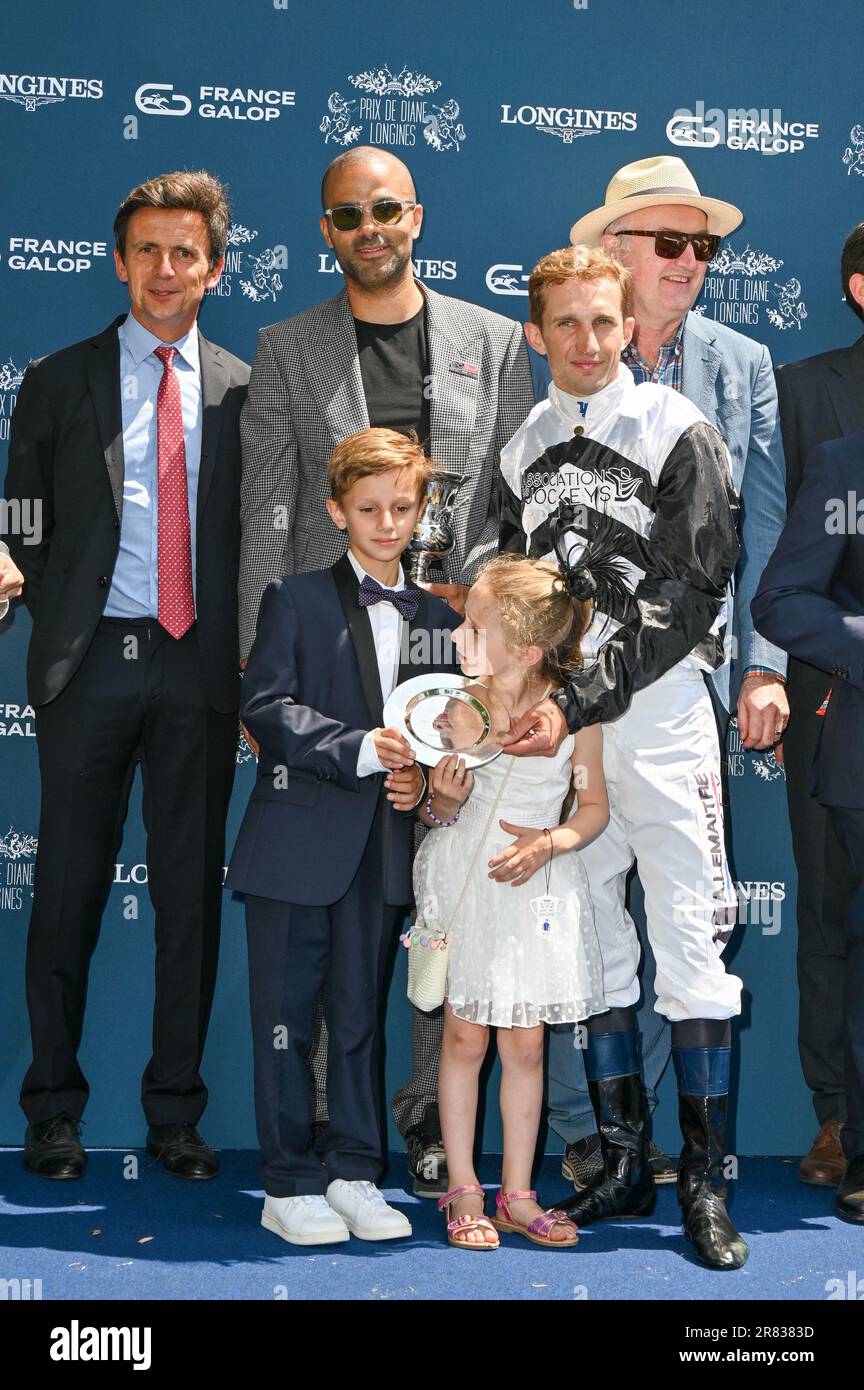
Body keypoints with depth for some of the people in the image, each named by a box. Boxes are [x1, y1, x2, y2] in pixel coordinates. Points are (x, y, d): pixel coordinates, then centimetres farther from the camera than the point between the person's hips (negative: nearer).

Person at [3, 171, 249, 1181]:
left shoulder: (243, 392, 9)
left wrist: (242, 645, 1)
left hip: (200, 668, 1)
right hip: (90, 661, -1)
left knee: (191, 891, 5)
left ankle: (176, 1114, 14)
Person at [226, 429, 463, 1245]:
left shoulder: (438, 618, 12)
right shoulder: (296, 598, -1)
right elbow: (266, 706, -11)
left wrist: (421, 778, -3)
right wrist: (361, 748, -20)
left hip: (384, 849, 4)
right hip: (297, 842, -4)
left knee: (360, 1013, 11)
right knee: (286, 1015, 2)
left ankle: (353, 1172, 21)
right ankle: (289, 1186, 11)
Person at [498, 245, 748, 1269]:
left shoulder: (677, 433, -5)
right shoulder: (525, 448, 11)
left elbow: (685, 599, -11)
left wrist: (578, 704, -17)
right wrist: (527, 706, 2)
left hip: (658, 714, -5)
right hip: (558, 724, 5)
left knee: (688, 945, -5)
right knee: (593, 948, 8)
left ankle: (704, 1184, 4)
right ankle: (621, 1166, 18)